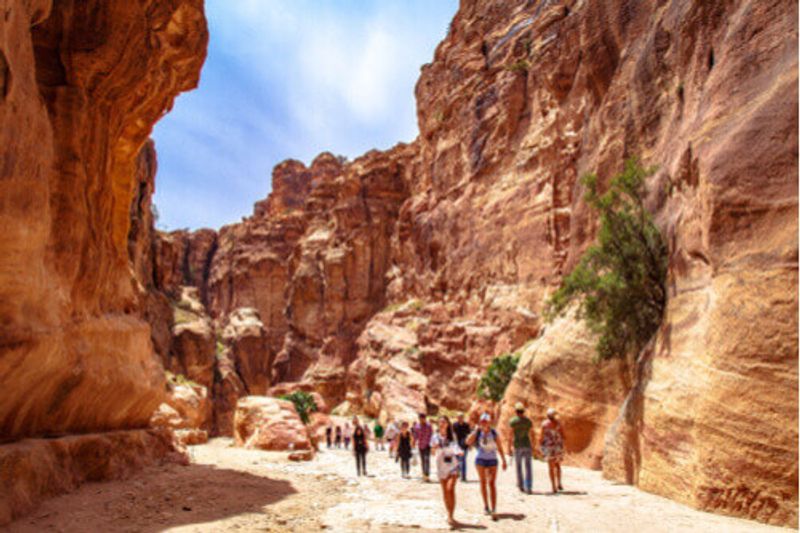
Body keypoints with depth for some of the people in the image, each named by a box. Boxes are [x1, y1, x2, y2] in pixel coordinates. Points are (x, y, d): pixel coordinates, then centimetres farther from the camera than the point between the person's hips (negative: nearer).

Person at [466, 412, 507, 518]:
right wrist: (476, 430, -15)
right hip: (480, 459, 1)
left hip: (492, 460, -1)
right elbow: (468, 442, -16)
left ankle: (493, 510, -11)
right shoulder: (477, 432, -2)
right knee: (483, 482, 9)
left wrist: (504, 461, 2)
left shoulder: (494, 433, -3)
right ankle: (486, 506, 24)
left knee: (492, 483, -8)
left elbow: (499, 447, 3)